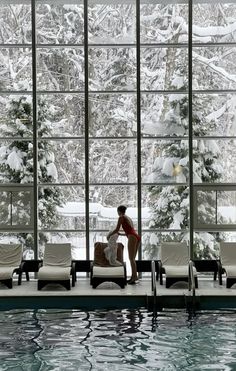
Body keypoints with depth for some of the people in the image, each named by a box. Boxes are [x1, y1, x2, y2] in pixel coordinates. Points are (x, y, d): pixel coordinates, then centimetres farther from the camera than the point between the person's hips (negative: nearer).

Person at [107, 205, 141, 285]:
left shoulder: (121, 217, 3)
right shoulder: (128, 218, 28)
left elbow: (116, 229, -1)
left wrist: (109, 235, 14)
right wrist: (120, 234, 43)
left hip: (132, 238, -9)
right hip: (137, 237, 9)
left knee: (131, 258, -10)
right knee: (132, 258, 10)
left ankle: (135, 277, -17)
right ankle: (133, 276, 8)